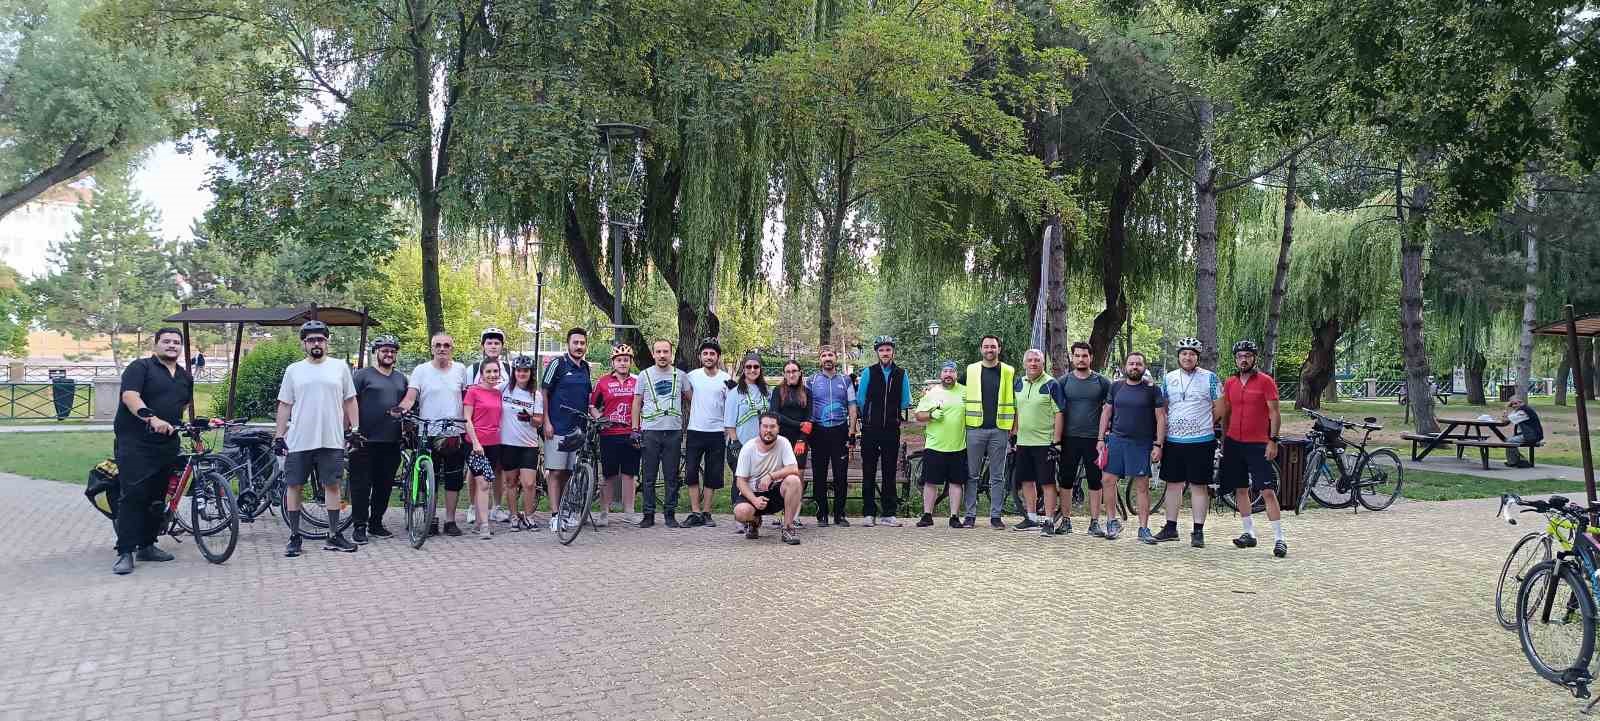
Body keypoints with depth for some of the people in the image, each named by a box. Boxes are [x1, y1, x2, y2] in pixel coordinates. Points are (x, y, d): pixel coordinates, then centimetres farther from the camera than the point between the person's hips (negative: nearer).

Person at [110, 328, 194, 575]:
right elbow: (130, 396, -19)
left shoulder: (185, 377, 17)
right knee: (133, 496, -11)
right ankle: (125, 552, -10)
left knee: (157, 499, 11)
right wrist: (152, 418, -31)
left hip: (167, 445, 7)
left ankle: (147, 546, 22)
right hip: (134, 443, -7)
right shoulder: (140, 367, -4)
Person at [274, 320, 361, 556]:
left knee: (332, 485, 4)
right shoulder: (293, 370, 5)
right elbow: (284, 405, 6)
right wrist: (279, 435, 1)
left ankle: (334, 536, 11)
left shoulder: (340, 367, 6)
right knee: (293, 486, 3)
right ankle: (294, 536, 12)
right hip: (298, 441, 0)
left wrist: (354, 428, 1)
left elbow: (350, 401, 9)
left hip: (331, 440, 0)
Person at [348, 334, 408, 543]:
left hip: (391, 442, 5)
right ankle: (360, 526, 2)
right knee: (361, 485, -3)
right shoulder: (362, 375, 0)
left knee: (384, 485, 10)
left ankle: (376, 523, 20)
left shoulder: (401, 378, 17)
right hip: (366, 440, -5)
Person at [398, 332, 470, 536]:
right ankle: (430, 521, 11)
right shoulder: (421, 370, 1)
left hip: (455, 434, 2)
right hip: (428, 434, -2)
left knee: (454, 480, 5)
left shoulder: (460, 370, 8)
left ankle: (450, 521, 14)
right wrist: (402, 408, -28)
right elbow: (410, 397, -7)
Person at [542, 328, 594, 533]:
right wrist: (546, 422, -11)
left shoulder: (585, 367, 14)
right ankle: (554, 516, -6)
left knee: (569, 472, 9)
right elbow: (544, 393, -5)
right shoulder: (557, 364, -4)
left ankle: (566, 512, 17)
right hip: (557, 428, -6)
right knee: (555, 472, -5)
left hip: (578, 428, 6)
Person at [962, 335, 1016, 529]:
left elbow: (1014, 402, 10)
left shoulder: (1008, 372, 8)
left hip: (1000, 429, 0)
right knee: (972, 475, 2)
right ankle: (970, 515, 8)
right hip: (975, 429, 0)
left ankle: (996, 516, 8)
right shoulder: (970, 371, 8)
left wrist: (1014, 428, 4)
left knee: (997, 477, 3)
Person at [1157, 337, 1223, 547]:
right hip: (1173, 441, 4)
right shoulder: (1168, 378, 9)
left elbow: (1219, 407, 2)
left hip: (1201, 441, -4)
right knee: (1173, 484, 10)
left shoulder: (1209, 378, -1)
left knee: (1199, 486, 0)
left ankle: (1198, 531, 5)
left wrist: (1203, 424, 7)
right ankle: (1171, 527, 20)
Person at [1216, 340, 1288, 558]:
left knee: (1268, 491, -9)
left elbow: (1274, 413, -7)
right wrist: (1223, 439, 14)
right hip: (1234, 443, 5)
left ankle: (1279, 539, -7)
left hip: (1258, 445, -5)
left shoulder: (1266, 381, -5)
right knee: (1241, 489, 11)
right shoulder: (1230, 383, 9)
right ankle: (1249, 533, 21)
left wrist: (1273, 441, -13)